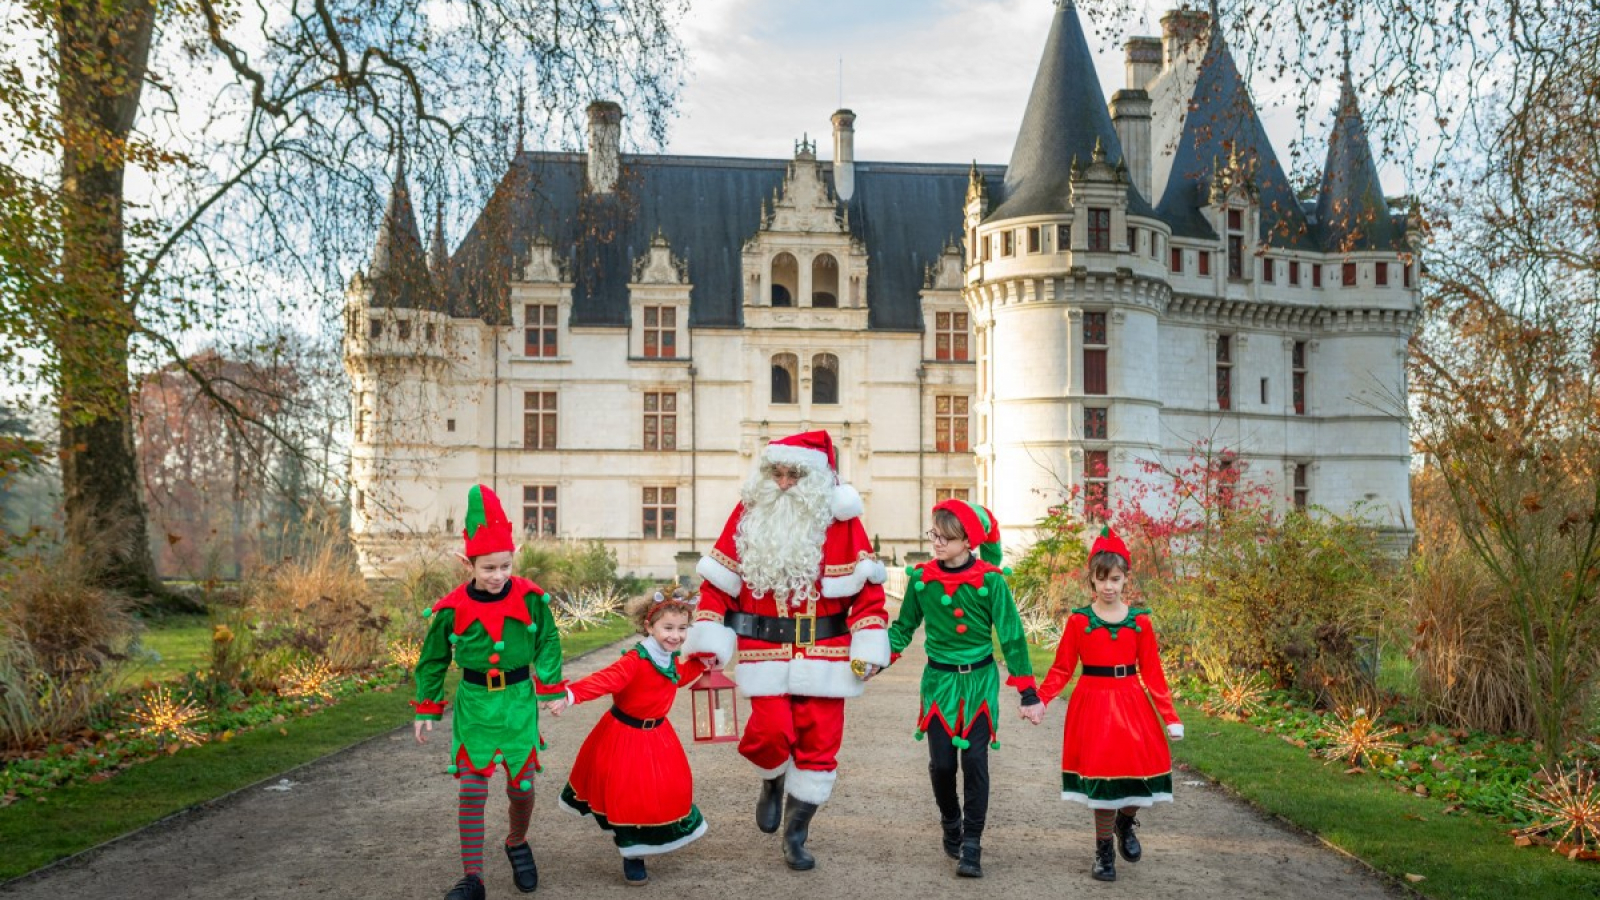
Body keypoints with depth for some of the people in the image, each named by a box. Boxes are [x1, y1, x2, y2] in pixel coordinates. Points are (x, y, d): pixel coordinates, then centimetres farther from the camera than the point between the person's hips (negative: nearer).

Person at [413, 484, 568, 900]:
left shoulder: (530, 597, -8)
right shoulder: (452, 609, -7)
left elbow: (548, 641, 4)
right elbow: (434, 659, 5)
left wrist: (550, 689, -1)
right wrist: (427, 709, 8)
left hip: (519, 701, 0)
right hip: (474, 703, 0)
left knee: (521, 785, 6)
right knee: (472, 787, -3)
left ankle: (518, 843, 37)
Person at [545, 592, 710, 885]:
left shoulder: (671, 659, -1)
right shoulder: (635, 660, -26)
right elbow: (604, 680, -37)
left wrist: (701, 662, 10)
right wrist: (570, 695, -51)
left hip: (657, 734, 7)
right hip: (626, 734, -7)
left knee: (668, 788, 12)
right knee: (629, 796, -2)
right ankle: (632, 857, 15)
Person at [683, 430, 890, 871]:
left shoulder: (839, 519, -3)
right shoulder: (749, 513, -1)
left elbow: (867, 586, -1)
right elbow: (718, 581, 2)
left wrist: (868, 647, -7)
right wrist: (709, 641, -3)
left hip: (824, 653, 0)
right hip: (765, 650, 0)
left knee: (819, 743, 3)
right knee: (771, 731, -11)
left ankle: (796, 836, 22)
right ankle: (773, 782, 26)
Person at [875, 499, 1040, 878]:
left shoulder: (990, 580, -11)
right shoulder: (921, 578, -3)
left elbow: (1011, 636, -5)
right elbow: (905, 626, 11)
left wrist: (1028, 693, -5)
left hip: (979, 680, -2)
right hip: (939, 680, 2)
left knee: (974, 761, -4)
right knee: (941, 763, 3)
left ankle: (972, 846, 7)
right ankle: (951, 824, 32)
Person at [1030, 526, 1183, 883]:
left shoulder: (1140, 621, 2)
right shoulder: (1079, 620, -2)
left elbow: (1152, 673, 4)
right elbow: (1062, 669, -1)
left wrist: (1170, 717, 0)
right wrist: (1039, 699, -15)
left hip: (1131, 704, 2)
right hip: (1093, 703, -2)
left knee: (1141, 770, -3)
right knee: (1102, 774, -1)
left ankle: (1125, 822, 31)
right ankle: (1103, 850, 20)